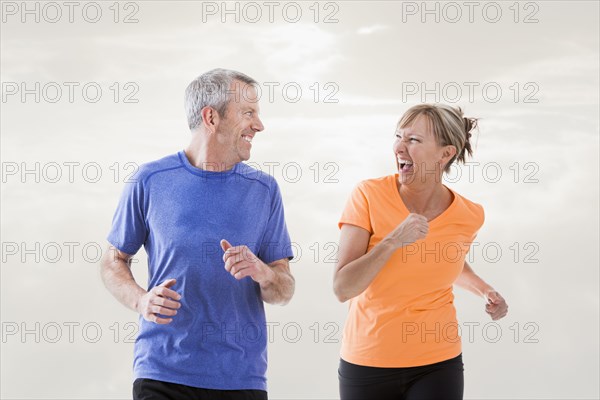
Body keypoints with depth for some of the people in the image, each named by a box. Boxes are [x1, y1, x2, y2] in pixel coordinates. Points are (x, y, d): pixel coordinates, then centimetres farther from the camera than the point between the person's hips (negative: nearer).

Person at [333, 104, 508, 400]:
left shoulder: (469, 216, -5)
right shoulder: (369, 195, -13)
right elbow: (342, 289, -18)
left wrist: (484, 290, 2)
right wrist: (393, 241, -28)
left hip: (437, 364, 1)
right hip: (367, 362, -1)